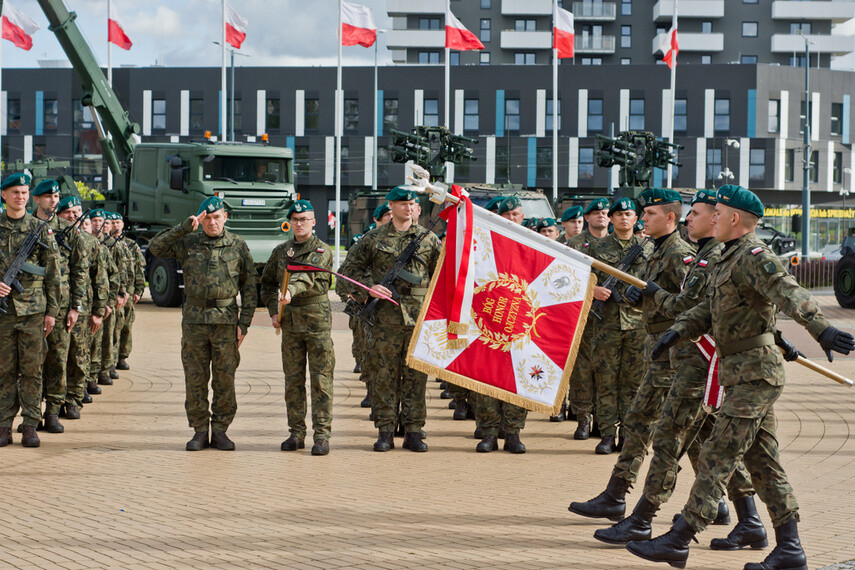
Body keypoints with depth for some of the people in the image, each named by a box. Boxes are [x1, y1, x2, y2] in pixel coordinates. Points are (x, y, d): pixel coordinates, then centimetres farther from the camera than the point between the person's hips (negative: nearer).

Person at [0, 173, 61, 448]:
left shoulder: (41, 230, 4)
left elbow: (53, 274, 6)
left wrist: (52, 311, 1)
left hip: (33, 309, 0)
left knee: (32, 369, 1)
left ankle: (30, 426, 6)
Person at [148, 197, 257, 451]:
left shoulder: (238, 246, 4)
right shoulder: (188, 243, 6)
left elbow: (249, 287, 6)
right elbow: (155, 247, -4)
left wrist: (244, 323, -1)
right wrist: (184, 227, -9)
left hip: (226, 321, -1)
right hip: (194, 320, 1)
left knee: (225, 379, 2)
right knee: (195, 378, 3)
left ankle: (220, 431, 11)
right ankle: (199, 431, 11)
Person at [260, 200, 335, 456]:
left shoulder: (322, 250, -2)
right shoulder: (280, 251, 13)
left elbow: (308, 276, -21)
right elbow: (267, 282, 21)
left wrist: (291, 290, -39)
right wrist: (273, 310, 7)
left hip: (317, 321, -4)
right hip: (290, 323, 4)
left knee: (321, 381, -5)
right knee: (293, 381, 6)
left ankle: (322, 434, -3)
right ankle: (296, 432, 13)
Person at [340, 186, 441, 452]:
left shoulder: (429, 238, 9)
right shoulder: (374, 239, 6)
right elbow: (350, 269, 11)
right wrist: (367, 288, -4)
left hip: (420, 317, 1)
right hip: (385, 317, -1)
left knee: (416, 375, 2)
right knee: (384, 375, 1)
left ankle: (413, 431, 8)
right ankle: (385, 431, 8)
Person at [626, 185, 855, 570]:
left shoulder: (753, 255, -15)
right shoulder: (731, 257, 18)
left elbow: (789, 294, -31)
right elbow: (709, 310, 20)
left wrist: (822, 329, -45)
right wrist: (677, 331, 2)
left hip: (754, 373, -10)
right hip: (748, 372, 10)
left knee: (717, 457, -7)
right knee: (763, 461, 10)